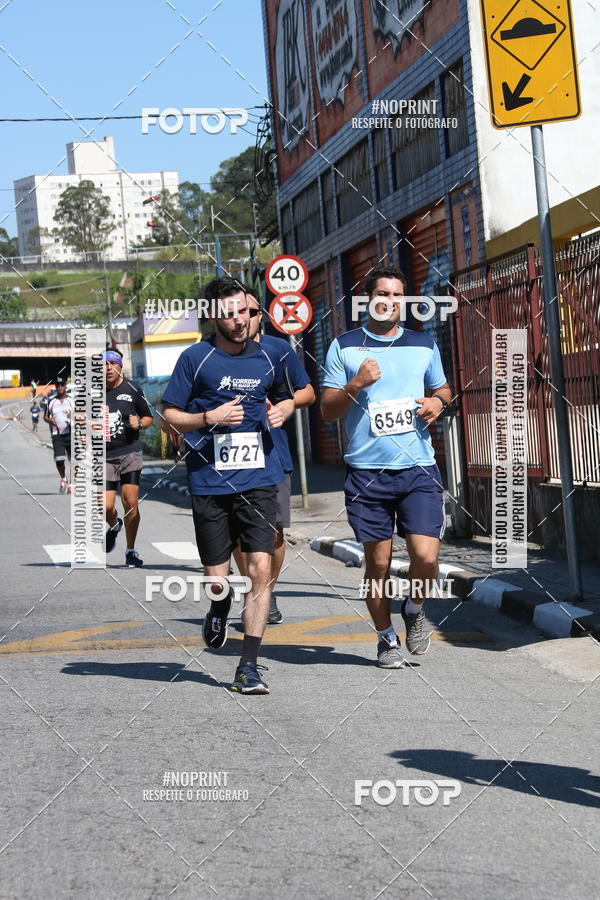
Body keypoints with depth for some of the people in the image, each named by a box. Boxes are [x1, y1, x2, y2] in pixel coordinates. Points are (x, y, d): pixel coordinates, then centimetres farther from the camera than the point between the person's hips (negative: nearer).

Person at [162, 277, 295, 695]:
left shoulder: (269, 358, 9)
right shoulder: (195, 358, -1)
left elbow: (286, 398, 28)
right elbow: (170, 416, 2)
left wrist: (281, 411, 5)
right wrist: (209, 418, -15)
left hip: (259, 481, 2)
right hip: (210, 483, -1)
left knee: (261, 569, -10)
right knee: (217, 578, 4)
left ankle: (249, 667, -4)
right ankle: (221, 606, 43)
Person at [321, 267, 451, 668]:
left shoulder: (424, 344, 11)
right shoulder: (344, 347, 4)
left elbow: (442, 388, 25)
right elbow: (327, 411, 4)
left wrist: (438, 402, 1)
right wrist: (356, 384, -14)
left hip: (419, 468, 1)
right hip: (367, 472, -1)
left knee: (426, 557, -10)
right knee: (378, 561, 4)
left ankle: (414, 609, 21)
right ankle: (387, 638, 23)